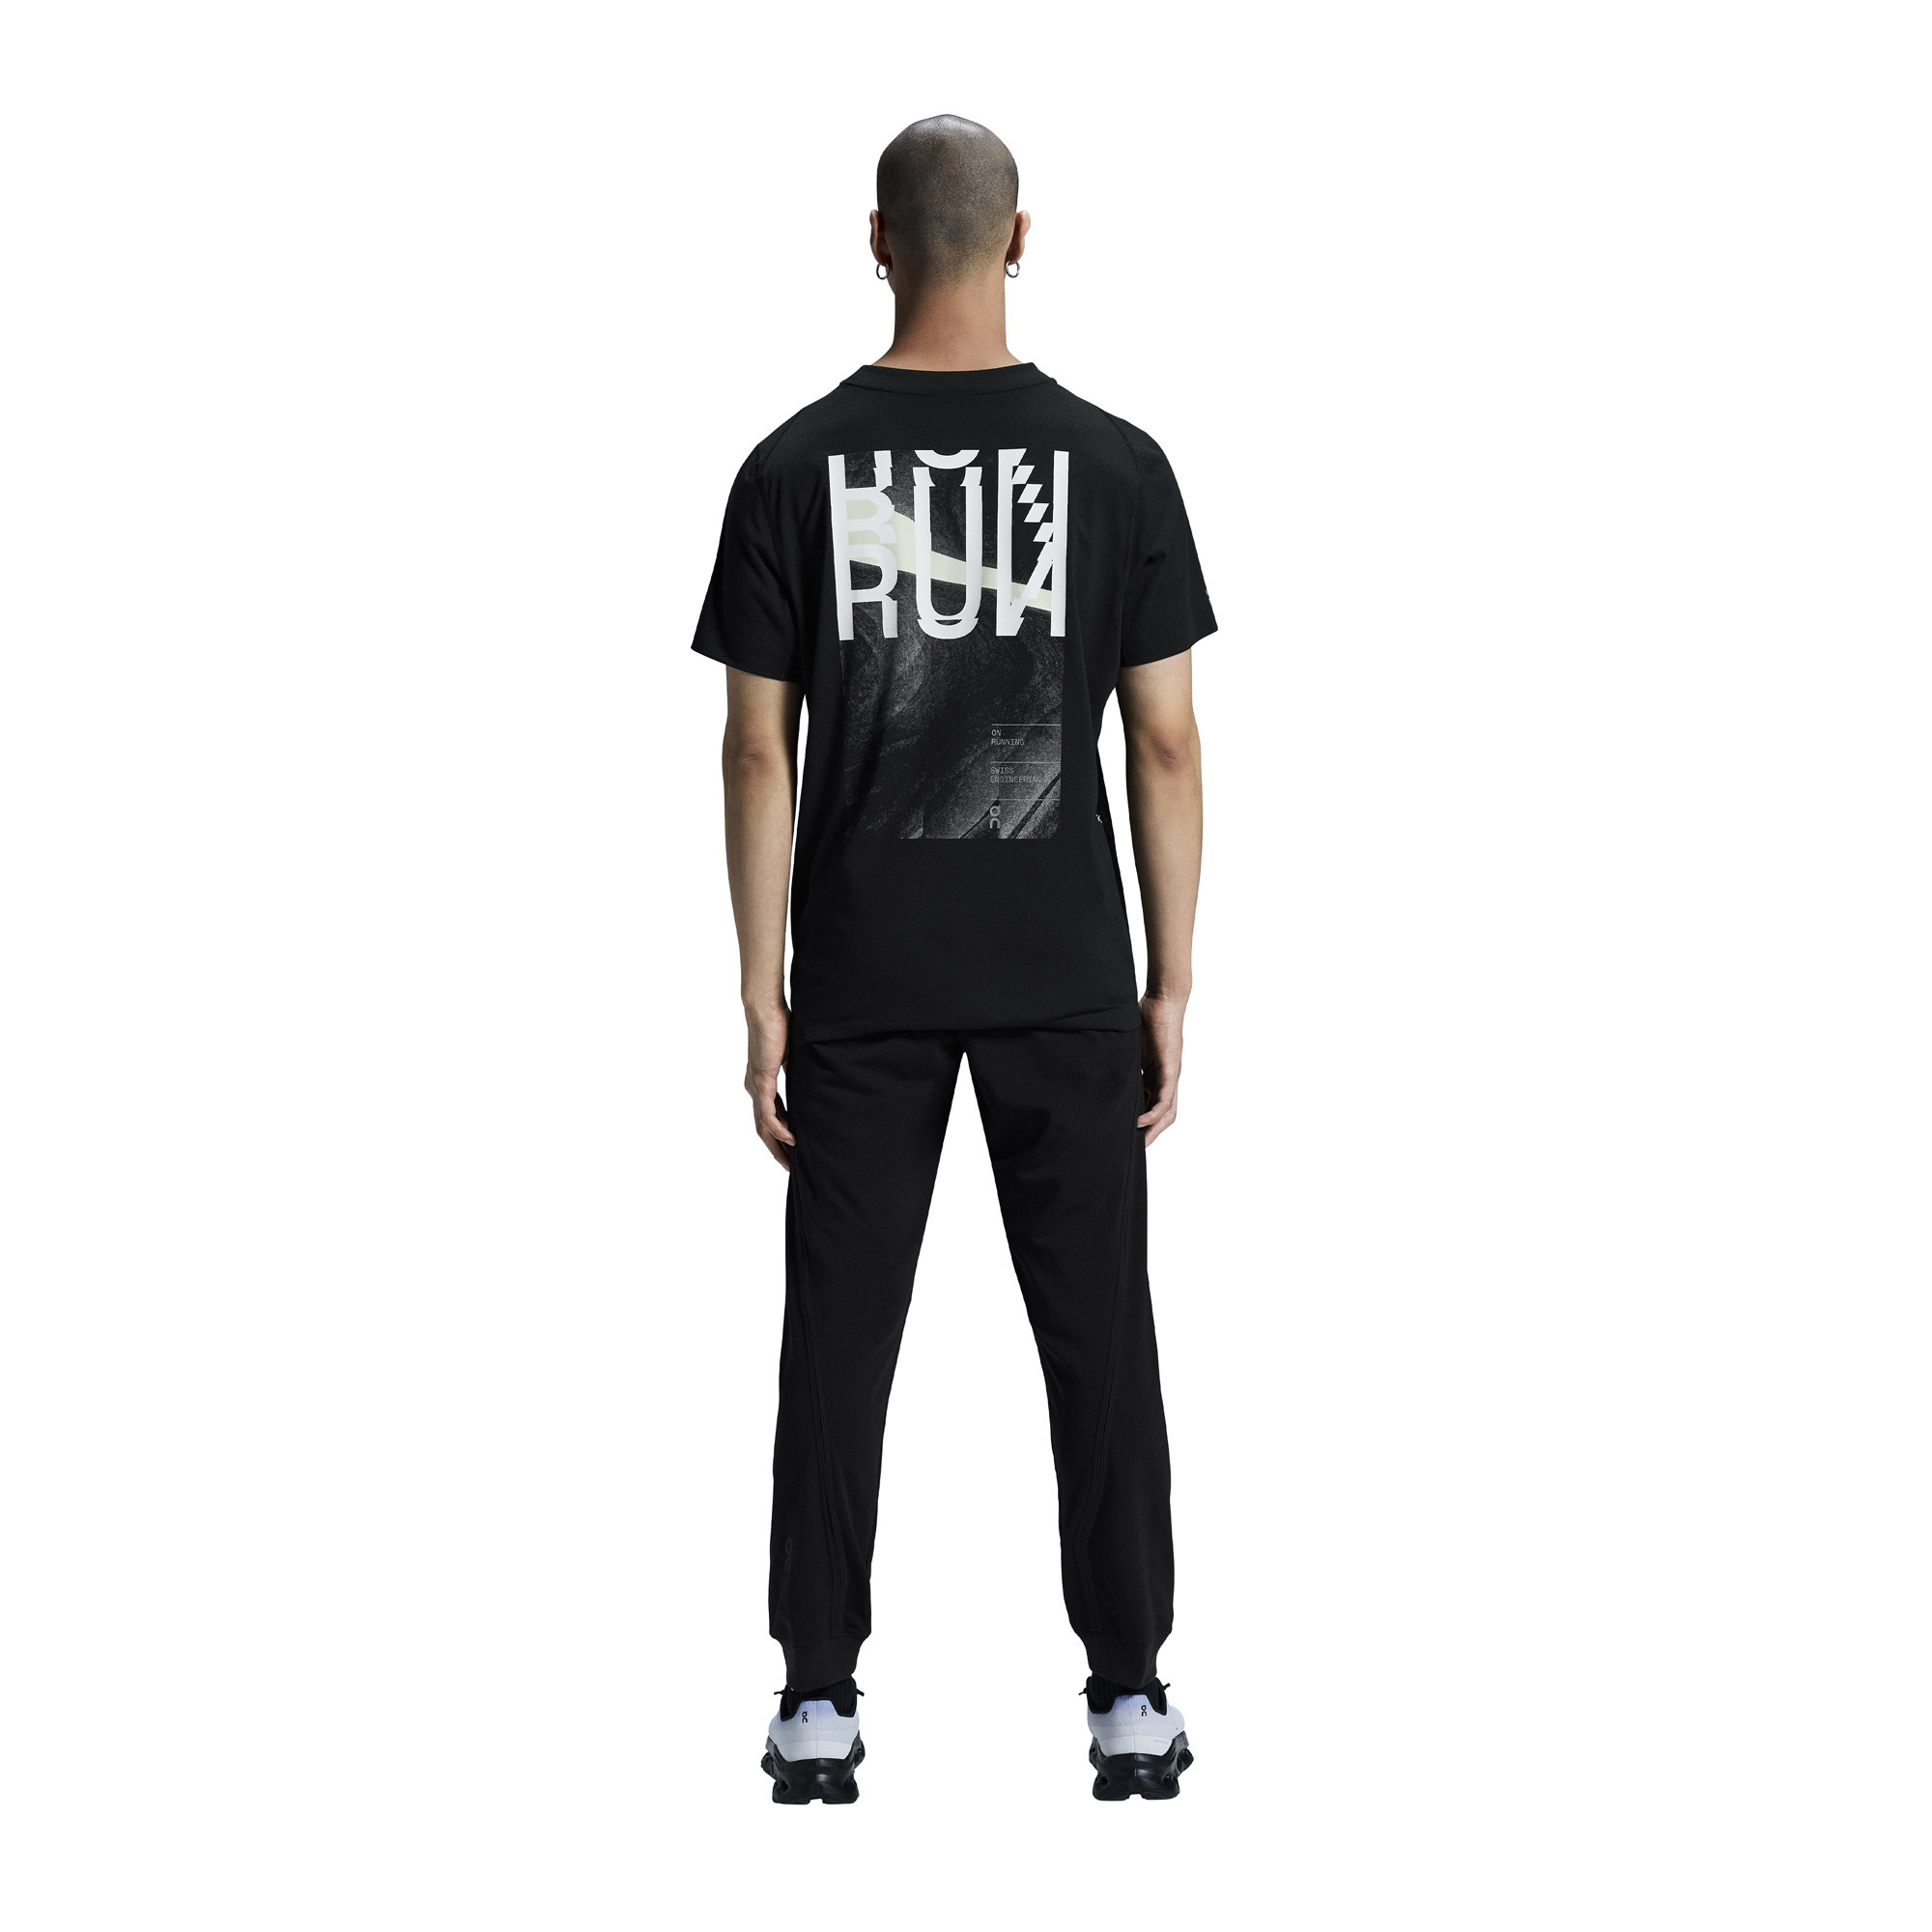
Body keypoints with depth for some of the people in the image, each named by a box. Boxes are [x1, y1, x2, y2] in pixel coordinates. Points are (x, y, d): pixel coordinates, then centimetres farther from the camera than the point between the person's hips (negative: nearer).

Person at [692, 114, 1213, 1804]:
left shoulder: (798, 468, -4)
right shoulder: (1114, 463, -4)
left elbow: (759, 752, -3)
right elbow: (1168, 743, -4)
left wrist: (762, 997, 2)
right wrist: (1172, 983, 3)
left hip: (865, 981, 0)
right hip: (1064, 975, 0)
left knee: (841, 1338, 5)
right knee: (1097, 1333, 7)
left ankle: (823, 1699, 5)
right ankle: (1131, 1694, 8)